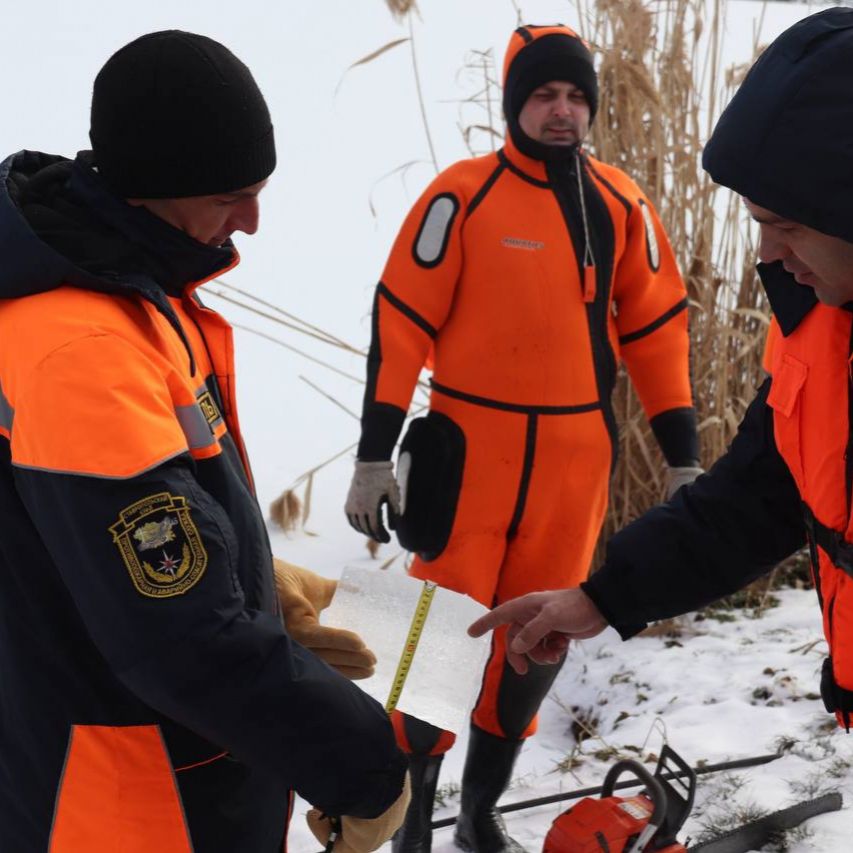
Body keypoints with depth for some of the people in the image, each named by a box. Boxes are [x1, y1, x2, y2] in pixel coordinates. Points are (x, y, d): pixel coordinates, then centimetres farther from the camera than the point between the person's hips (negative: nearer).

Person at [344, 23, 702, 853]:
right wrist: (374, 452, -11)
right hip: (471, 450, -4)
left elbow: (656, 325, 10)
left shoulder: (620, 203, 5)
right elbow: (402, 320, -7)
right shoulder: (463, 194, -7)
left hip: (575, 457, 4)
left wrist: (682, 452, 8)